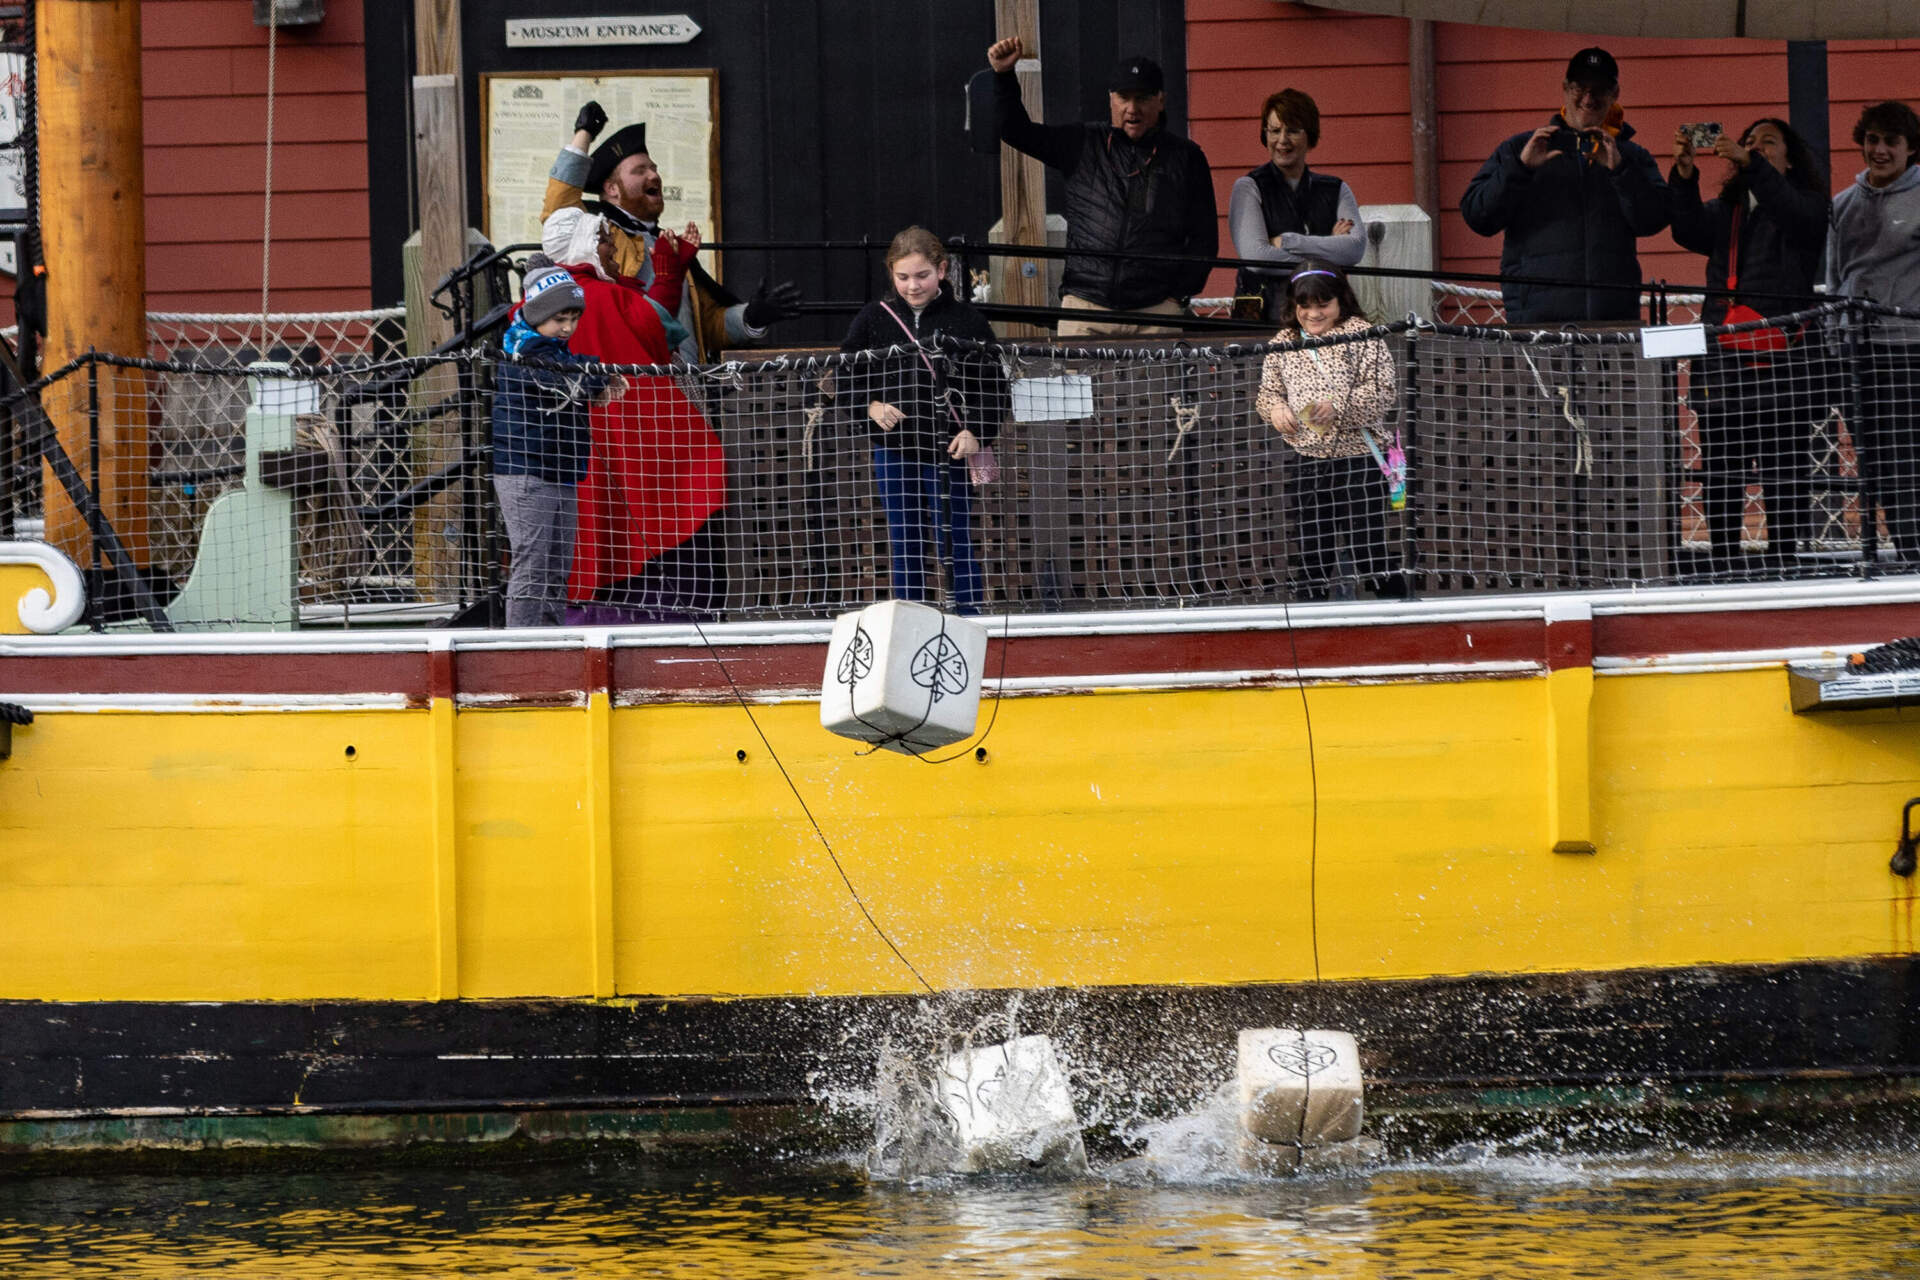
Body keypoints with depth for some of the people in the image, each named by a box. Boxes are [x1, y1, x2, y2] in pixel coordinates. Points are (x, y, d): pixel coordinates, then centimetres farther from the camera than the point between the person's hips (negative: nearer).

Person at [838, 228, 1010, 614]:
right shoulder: (874, 319, 4)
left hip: (951, 451, -2)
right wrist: (869, 406, -7)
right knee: (904, 544, 7)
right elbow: (843, 377, 11)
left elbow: (996, 387, 1)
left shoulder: (967, 321, -2)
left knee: (957, 543, -2)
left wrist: (977, 433, -11)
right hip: (894, 450, 2)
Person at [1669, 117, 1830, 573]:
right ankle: (1722, 566, 1)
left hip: (1781, 355, -4)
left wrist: (1750, 164, -25)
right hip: (1723, 355, 4)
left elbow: (1794, 215, -12)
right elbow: (1689, 230, 3)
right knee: (1720, 468, -1)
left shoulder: (1806, 203, 11)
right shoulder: (1724, 210, 22)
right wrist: (1684, 174, -13)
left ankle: (1788, 564, -7)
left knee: (1785, 468, -8)